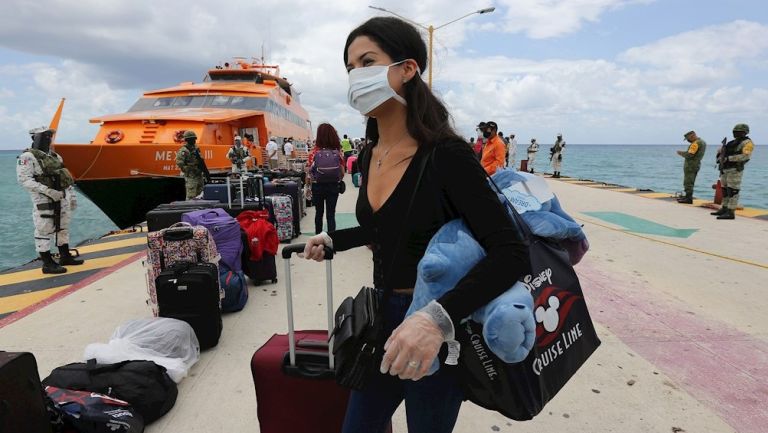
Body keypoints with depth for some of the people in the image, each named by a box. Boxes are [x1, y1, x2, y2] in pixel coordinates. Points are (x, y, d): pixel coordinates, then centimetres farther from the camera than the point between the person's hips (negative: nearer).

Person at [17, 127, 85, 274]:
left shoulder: (55, 156, 13)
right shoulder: (28, 157, -9)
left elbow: (67, 177, 17)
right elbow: (24, 180, -16)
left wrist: (72, 196, 14)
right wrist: (48, 191, -23)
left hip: (61, 198, 8)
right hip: (44, 201, -8)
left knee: (63, 228, 15)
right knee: (44, 231, -2)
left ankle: (65, 256, 27)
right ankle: (48, 263, 3)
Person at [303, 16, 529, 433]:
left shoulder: (445, 155, -20)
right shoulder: (368, 156, 2)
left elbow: (511, 253, -26)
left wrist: (438, 318, -38)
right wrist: (332, 239, 21)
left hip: (435, 333, -6)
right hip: (382, 318, 7)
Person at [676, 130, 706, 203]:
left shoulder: (696, 143, -17)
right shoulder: (703, 142, 16)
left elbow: (689, 155, -22)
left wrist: (680, 153, -7)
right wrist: (683, 152, 9)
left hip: (690, 165, -10)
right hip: (697, 164, 10)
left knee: (688, 183, -6)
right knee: (690, 183, 17)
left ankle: (688, 199, -5)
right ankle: (688, 197, 25)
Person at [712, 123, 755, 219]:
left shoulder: (747, 143, -7)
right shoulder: (733, 142, 18)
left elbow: (745, 156, -22)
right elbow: (722, 150, 30)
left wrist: (729, 158, -24)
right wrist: (719, 156, 9)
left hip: (735, 170, -9)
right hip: (725, 170, 9)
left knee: (732, 191, -9)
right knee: (725, 190, 13)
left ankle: (731, 213, -9)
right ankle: (724, 209, 22)